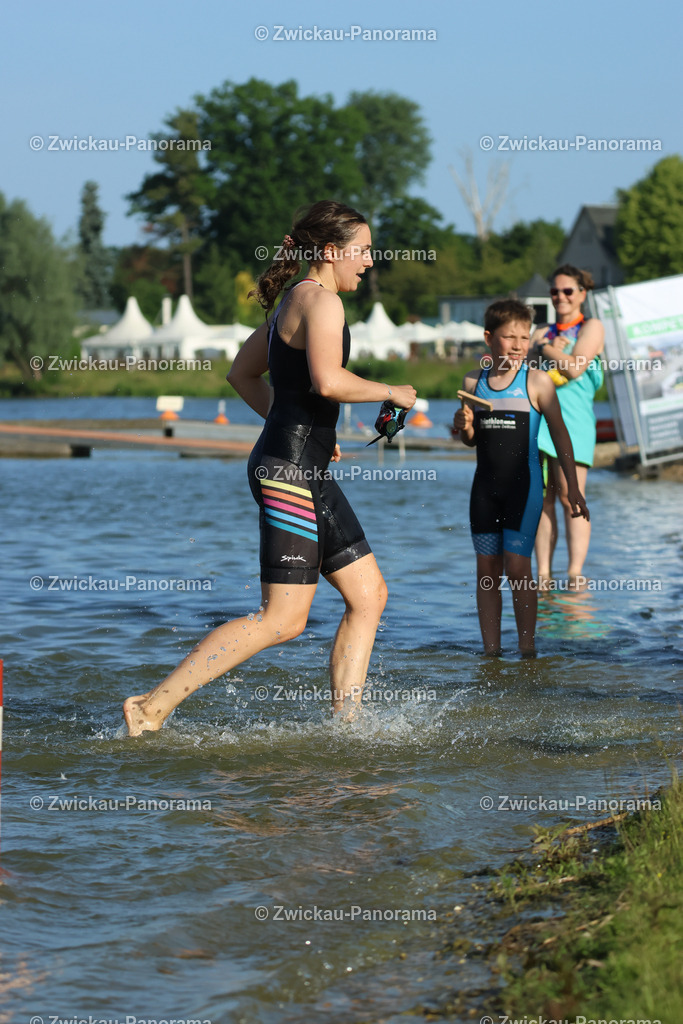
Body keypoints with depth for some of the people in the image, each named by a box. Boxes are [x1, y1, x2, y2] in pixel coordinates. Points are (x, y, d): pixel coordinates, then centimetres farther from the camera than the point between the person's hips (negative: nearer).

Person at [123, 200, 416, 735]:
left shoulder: (294, 302, 18)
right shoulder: (320, 300, -12)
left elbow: (243, 373, 27)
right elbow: (327, 380, -29)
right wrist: (391, 392, -13)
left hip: (309, 474, 11)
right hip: (290, 473, -11)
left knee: (369, 594, 11)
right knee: (283, 619, -9)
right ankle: (154, 706, -8)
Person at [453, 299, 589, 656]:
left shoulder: (536, 381, -5)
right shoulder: (473, 381, 7)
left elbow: (559, 435, -3)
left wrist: (573, 487, -5)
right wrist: (464, 427, -6)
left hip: (524, 483, -4)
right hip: (485, 484, 4)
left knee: (517, 567, -9)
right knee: (487, 569, 5)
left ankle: (527, 649, 0)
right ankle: (491, 651, 11)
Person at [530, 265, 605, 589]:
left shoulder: (591, 328, 6)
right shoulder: (542, 333, 23)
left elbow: (575, 368, -8)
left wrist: (546, 350, 4)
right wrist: (551, 351, -5)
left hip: (571, 418, -5)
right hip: (536, 414, 5)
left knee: (570, 498, -9)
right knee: (541, 500, 0)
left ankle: (575, 575, -10)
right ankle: (543, 576, -1)